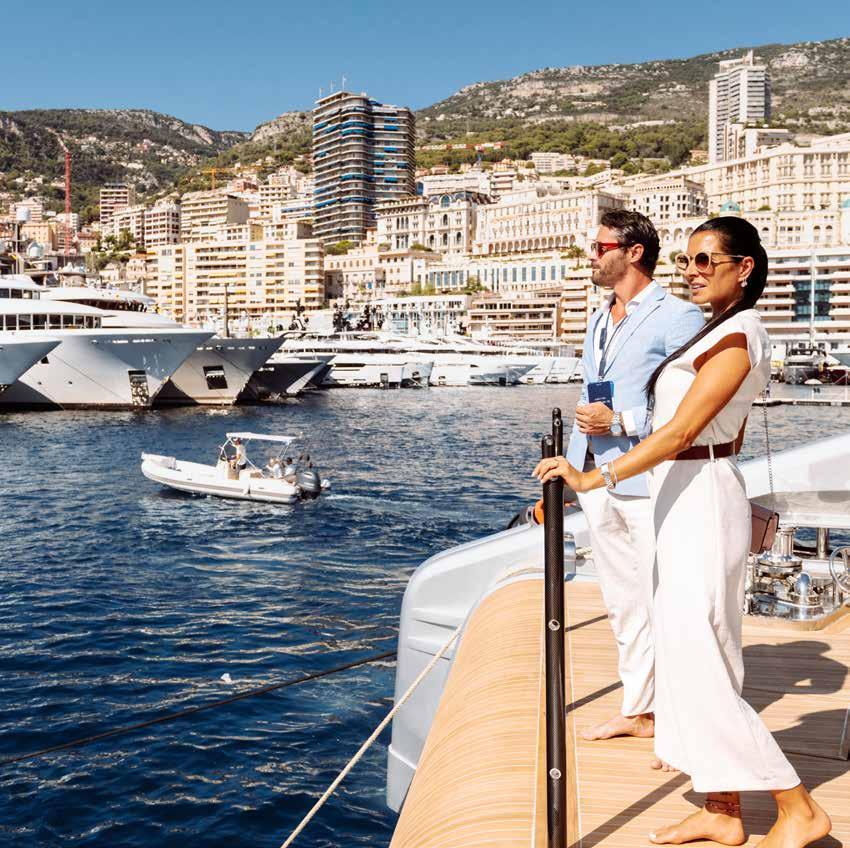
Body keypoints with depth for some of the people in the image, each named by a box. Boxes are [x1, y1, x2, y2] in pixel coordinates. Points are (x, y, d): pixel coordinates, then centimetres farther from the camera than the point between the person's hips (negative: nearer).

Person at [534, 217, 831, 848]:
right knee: (693, 655, 12)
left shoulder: (735, 336, -14)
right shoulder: (726, 332, 16)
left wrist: (594, 479, -28)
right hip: (690, 500, 10)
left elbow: (681, 431, -23)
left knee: (696, 660, -6)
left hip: (700, 501, -10)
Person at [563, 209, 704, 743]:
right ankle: (637, 711, 26)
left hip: (650, 484, -8)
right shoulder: (598, 322, 18)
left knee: (662, 607, -2)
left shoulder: (677, 317, -8)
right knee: (622, 604, 14)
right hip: (599, 481, 8)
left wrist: (621, 422, -18)